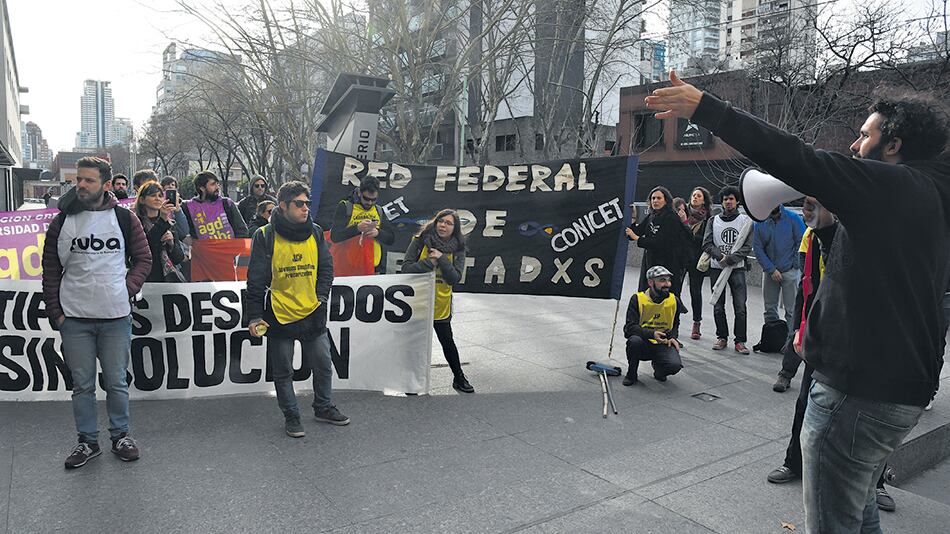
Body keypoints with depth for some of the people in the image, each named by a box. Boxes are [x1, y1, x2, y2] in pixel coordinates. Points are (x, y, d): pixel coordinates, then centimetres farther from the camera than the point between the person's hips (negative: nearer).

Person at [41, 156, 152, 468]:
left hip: (116, 316, -1)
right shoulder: (63, 221, 3)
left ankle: (120, 436, 24)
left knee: (116, 382, 8)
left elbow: (143, 258, 9)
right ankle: (88, 441, 22)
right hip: (74, 318, 1)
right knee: (82, 384, 9)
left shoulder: (124, 218, 2)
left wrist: (128, 288, -6)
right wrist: (55, 311, 0)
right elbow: (51, 270, 7)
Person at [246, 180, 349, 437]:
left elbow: (326, 268, 10)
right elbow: (256, 280, -6)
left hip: (313, 314, 4)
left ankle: (323, 408, 33)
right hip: (279, 316, -3)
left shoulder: (315, 233, 3)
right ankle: (291, 416, 25)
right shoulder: (265, 236, -8)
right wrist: (255, 316, -8)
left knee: (324, 365, 12)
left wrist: (321, 296, -4)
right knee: (283, 372, 9)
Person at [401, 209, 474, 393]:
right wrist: (430, 262, -23)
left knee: (447, 342, 11)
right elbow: (406, 267, -13)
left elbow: (455, 278, -13)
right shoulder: (420, 241, -8)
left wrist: (442, 259, -23)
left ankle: (459, 378, 28)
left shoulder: (458, 249, -4)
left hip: (441, 304, 1)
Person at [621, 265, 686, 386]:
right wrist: (652, 334, -32)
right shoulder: (638, 299, -10)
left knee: (675, 365, -27)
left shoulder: (674, 300, 3)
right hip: (643, 345, -2)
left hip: (663, 345, 3)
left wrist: (672, 337, 0)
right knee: (634, 340, -37)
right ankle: (632, 374, -8)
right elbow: (630, 328, -17)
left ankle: (658, 368, 13)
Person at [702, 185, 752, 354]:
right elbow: (707, 244, 1)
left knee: (740, 307, -6)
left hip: (737, 268, -2)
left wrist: (731, 258, -17)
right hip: (716, 268, 2)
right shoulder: (714, 221, 10)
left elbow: (748, 245, -4)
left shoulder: (746, 220, 5)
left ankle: (740, 341, 1)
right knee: (718, 307, 5)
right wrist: (720, 256, -16)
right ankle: (722, 337, 17)